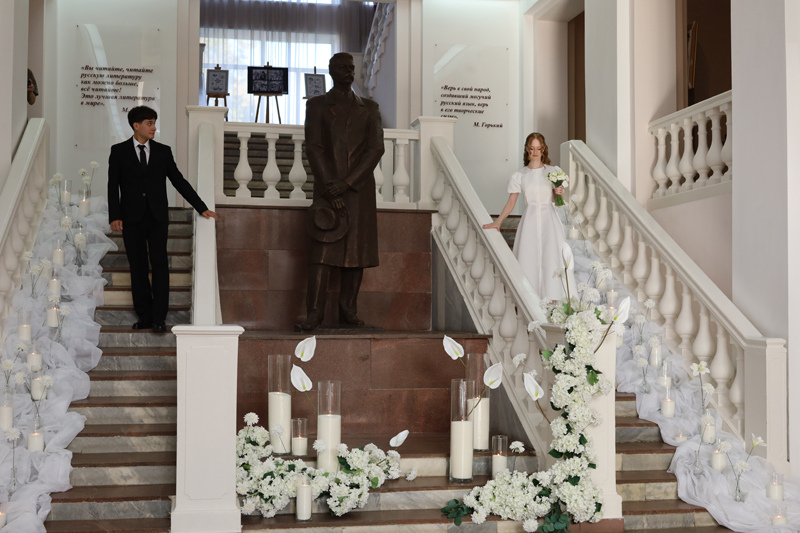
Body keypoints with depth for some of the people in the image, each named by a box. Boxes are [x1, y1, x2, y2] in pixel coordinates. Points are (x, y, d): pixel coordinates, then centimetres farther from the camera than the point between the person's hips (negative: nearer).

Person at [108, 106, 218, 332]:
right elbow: (113, 186, 3)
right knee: (138, 268, 3)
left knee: (160, 265, -6)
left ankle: (159, 317, -4)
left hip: (157, 217, 1)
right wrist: (115, 216, -8)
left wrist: (202, 208, 5)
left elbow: (179, 181, 10)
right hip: (132, 219, 0)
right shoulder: (119, 151, 4)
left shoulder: (163, 151, 8)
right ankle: (145, 316, 10)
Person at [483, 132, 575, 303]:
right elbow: (511, 203, 4)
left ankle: (552, 301, -3)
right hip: (530, 221, 0)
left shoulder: (553, 172, 7)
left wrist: (559, 193, -12)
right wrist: (497, 222, -6)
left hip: (549, 220, 0)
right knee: (530, 259, -4)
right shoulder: (519, 176, 5)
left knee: (552, 257, -8)